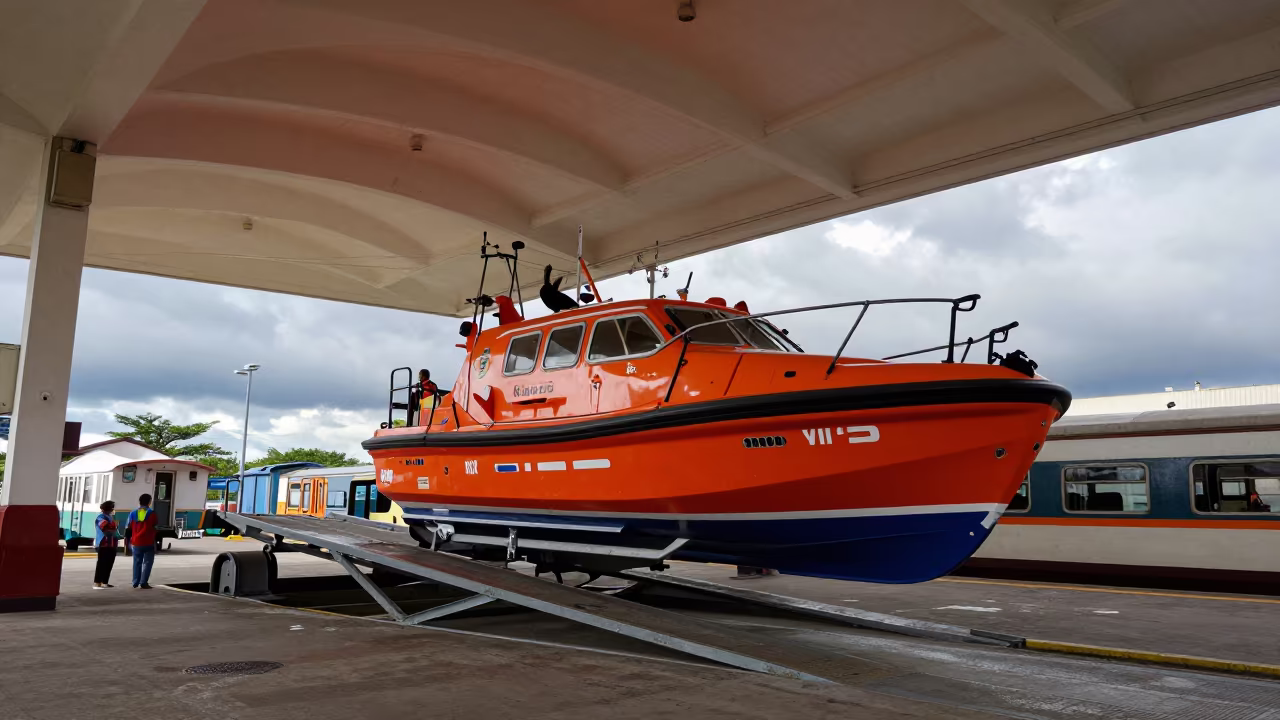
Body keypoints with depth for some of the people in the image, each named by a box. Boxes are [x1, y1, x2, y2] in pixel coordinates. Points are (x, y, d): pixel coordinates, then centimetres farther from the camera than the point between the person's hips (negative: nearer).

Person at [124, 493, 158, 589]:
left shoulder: (133, 514, 3)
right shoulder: (152, 513, -5)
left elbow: (128, 529, 6)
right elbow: (155, 527, 0)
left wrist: (127, 540, 17)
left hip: (136, 543, 3)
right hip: (149, 543, -3)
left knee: (137, 562, 14)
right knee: (147, 562, 2)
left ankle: (135, 583, 16)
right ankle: (143, 583, -5)